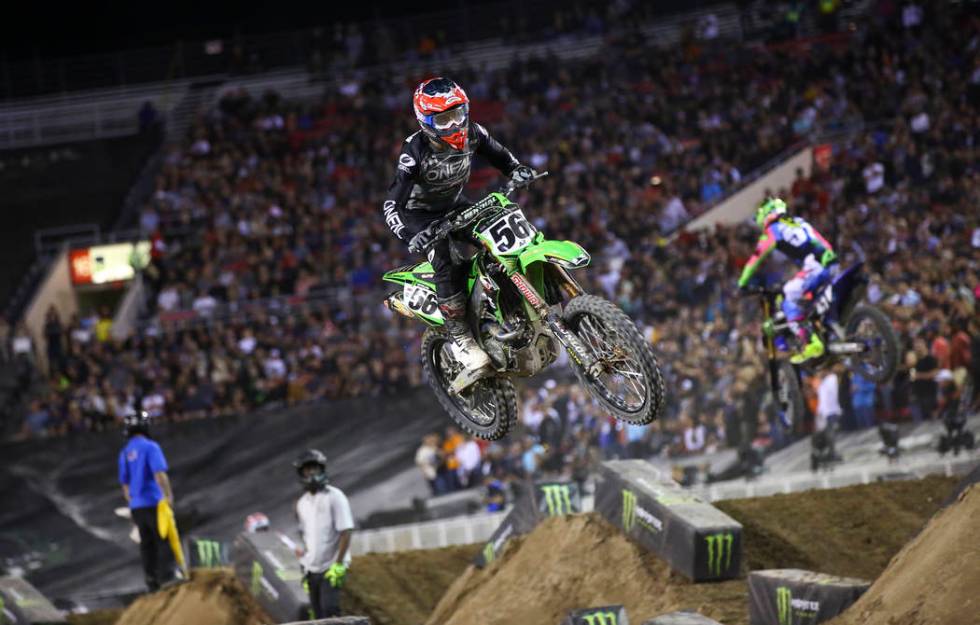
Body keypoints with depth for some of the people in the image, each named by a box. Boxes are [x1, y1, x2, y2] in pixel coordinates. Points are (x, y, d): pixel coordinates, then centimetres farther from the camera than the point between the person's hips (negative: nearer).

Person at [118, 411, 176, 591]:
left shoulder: (124, 453, 12)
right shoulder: (150, 447, -10)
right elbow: (159, 474, -21)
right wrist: (168, 495, -17)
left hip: (136, 507, 7)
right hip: (154, 502, -7)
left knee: (146, 544, 11)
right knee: (164, 541, -3)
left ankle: (152, 582, 12)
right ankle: (166, 578, -8)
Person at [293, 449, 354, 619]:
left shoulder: (335, 497, -6)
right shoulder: (302, 503, 12)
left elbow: (345, 532, -10)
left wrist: (338, 564, -16)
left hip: (331, 568, -6)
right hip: (312, 570, 6)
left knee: (329, 611, -18)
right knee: (318, 617, 5)